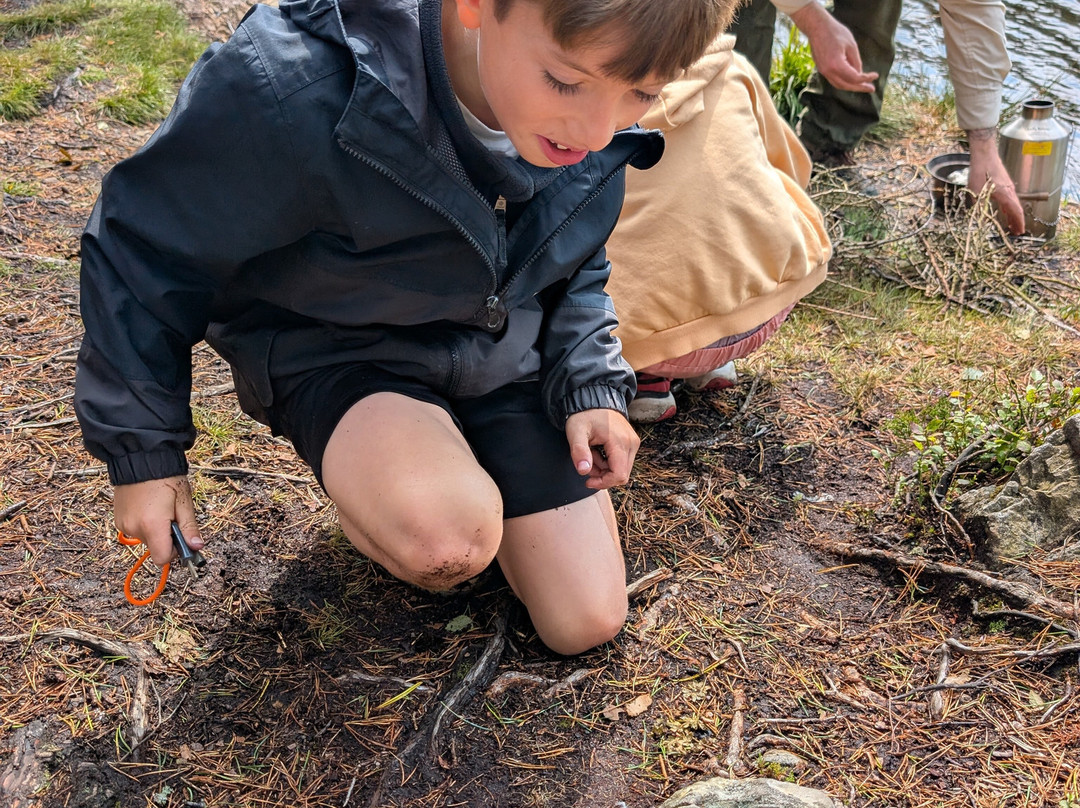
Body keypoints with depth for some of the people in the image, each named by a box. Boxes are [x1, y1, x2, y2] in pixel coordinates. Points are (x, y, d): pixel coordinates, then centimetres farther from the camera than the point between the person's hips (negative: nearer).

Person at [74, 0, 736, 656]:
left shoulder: (598, 132, -15)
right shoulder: (293, 92, -34)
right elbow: (140, 250, -17)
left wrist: (590, 383, -4)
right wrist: (143, 450, -9)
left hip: (505, 357, 5)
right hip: (334, 352, -4)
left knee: (588, 624, 4)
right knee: (449, 546, -37)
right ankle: (365, 482, 1)